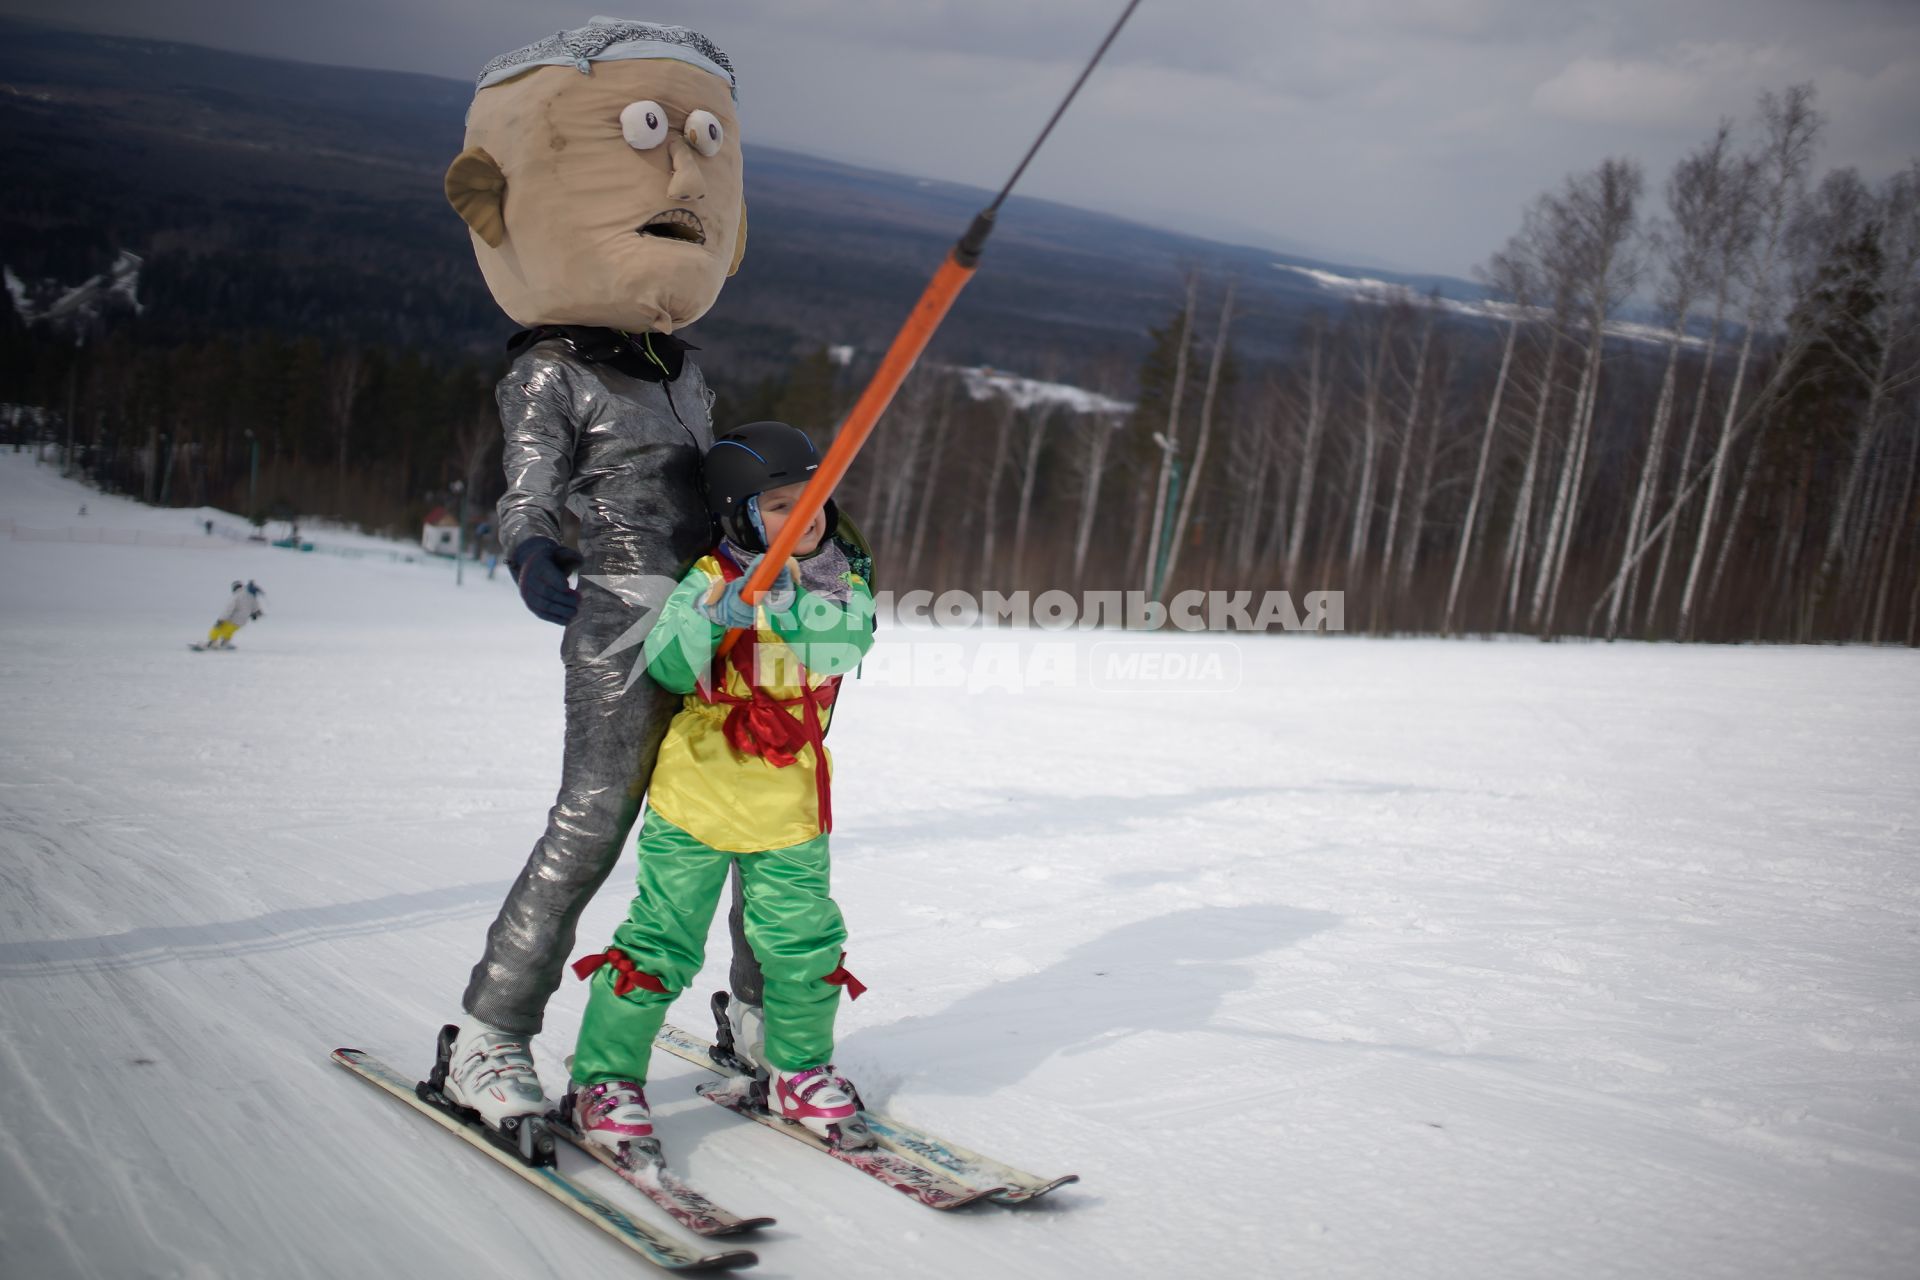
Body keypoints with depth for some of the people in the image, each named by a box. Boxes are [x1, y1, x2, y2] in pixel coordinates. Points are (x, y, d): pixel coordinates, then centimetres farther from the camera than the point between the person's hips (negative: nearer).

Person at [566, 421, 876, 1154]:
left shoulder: (843, 582, 3)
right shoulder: (712, 582, -8)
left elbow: (846, 642, -16)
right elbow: (667, 667, -18)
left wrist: (782, 607, -30)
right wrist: (713, 618, -36)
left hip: (791, 805, 3)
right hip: (697, 797, -3)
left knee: (803, 942, 6)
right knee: (662, 942, 0)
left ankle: (799, 1071, 29)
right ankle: (606, 1078, 15)